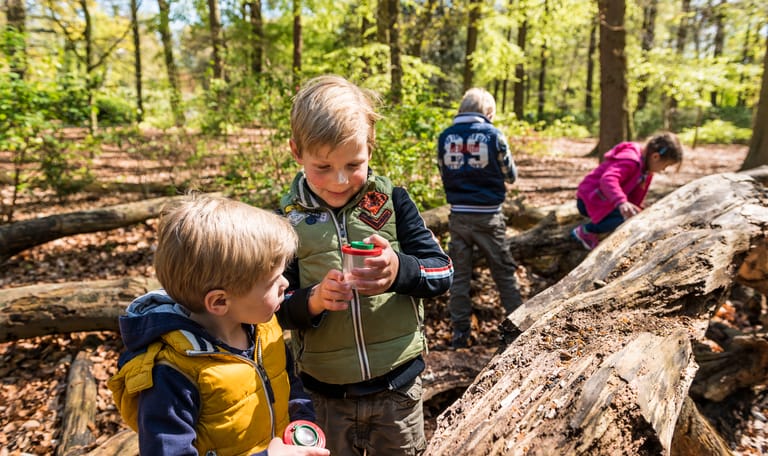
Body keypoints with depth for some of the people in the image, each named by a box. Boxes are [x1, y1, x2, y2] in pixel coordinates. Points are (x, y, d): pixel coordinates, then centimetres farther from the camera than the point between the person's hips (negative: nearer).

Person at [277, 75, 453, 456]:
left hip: (397, 384, 0)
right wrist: (313, 300, -25)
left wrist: (400, 271, -28)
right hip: (324, 393, 0)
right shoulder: (288, 220, -7)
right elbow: (275, 307, -4)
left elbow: (442, 272, -8)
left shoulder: (392, 201, -9)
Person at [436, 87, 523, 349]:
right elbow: (510, 176, 4)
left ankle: (460, 332, 15)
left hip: (458, 216, 2)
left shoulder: (445, 137, 1)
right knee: (504, 271, 13)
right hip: (488, 217, -2)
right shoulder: (493, 135, -7)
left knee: (459, 275, 11)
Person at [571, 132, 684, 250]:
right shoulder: (630, 160, -22)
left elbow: (636, 198, 20)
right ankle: (586, 231, -11)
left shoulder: (646, 166, 11)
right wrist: (622, 202, -57)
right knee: (629, 217, -28)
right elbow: (608, 179, -42)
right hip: (590, 200, -11)